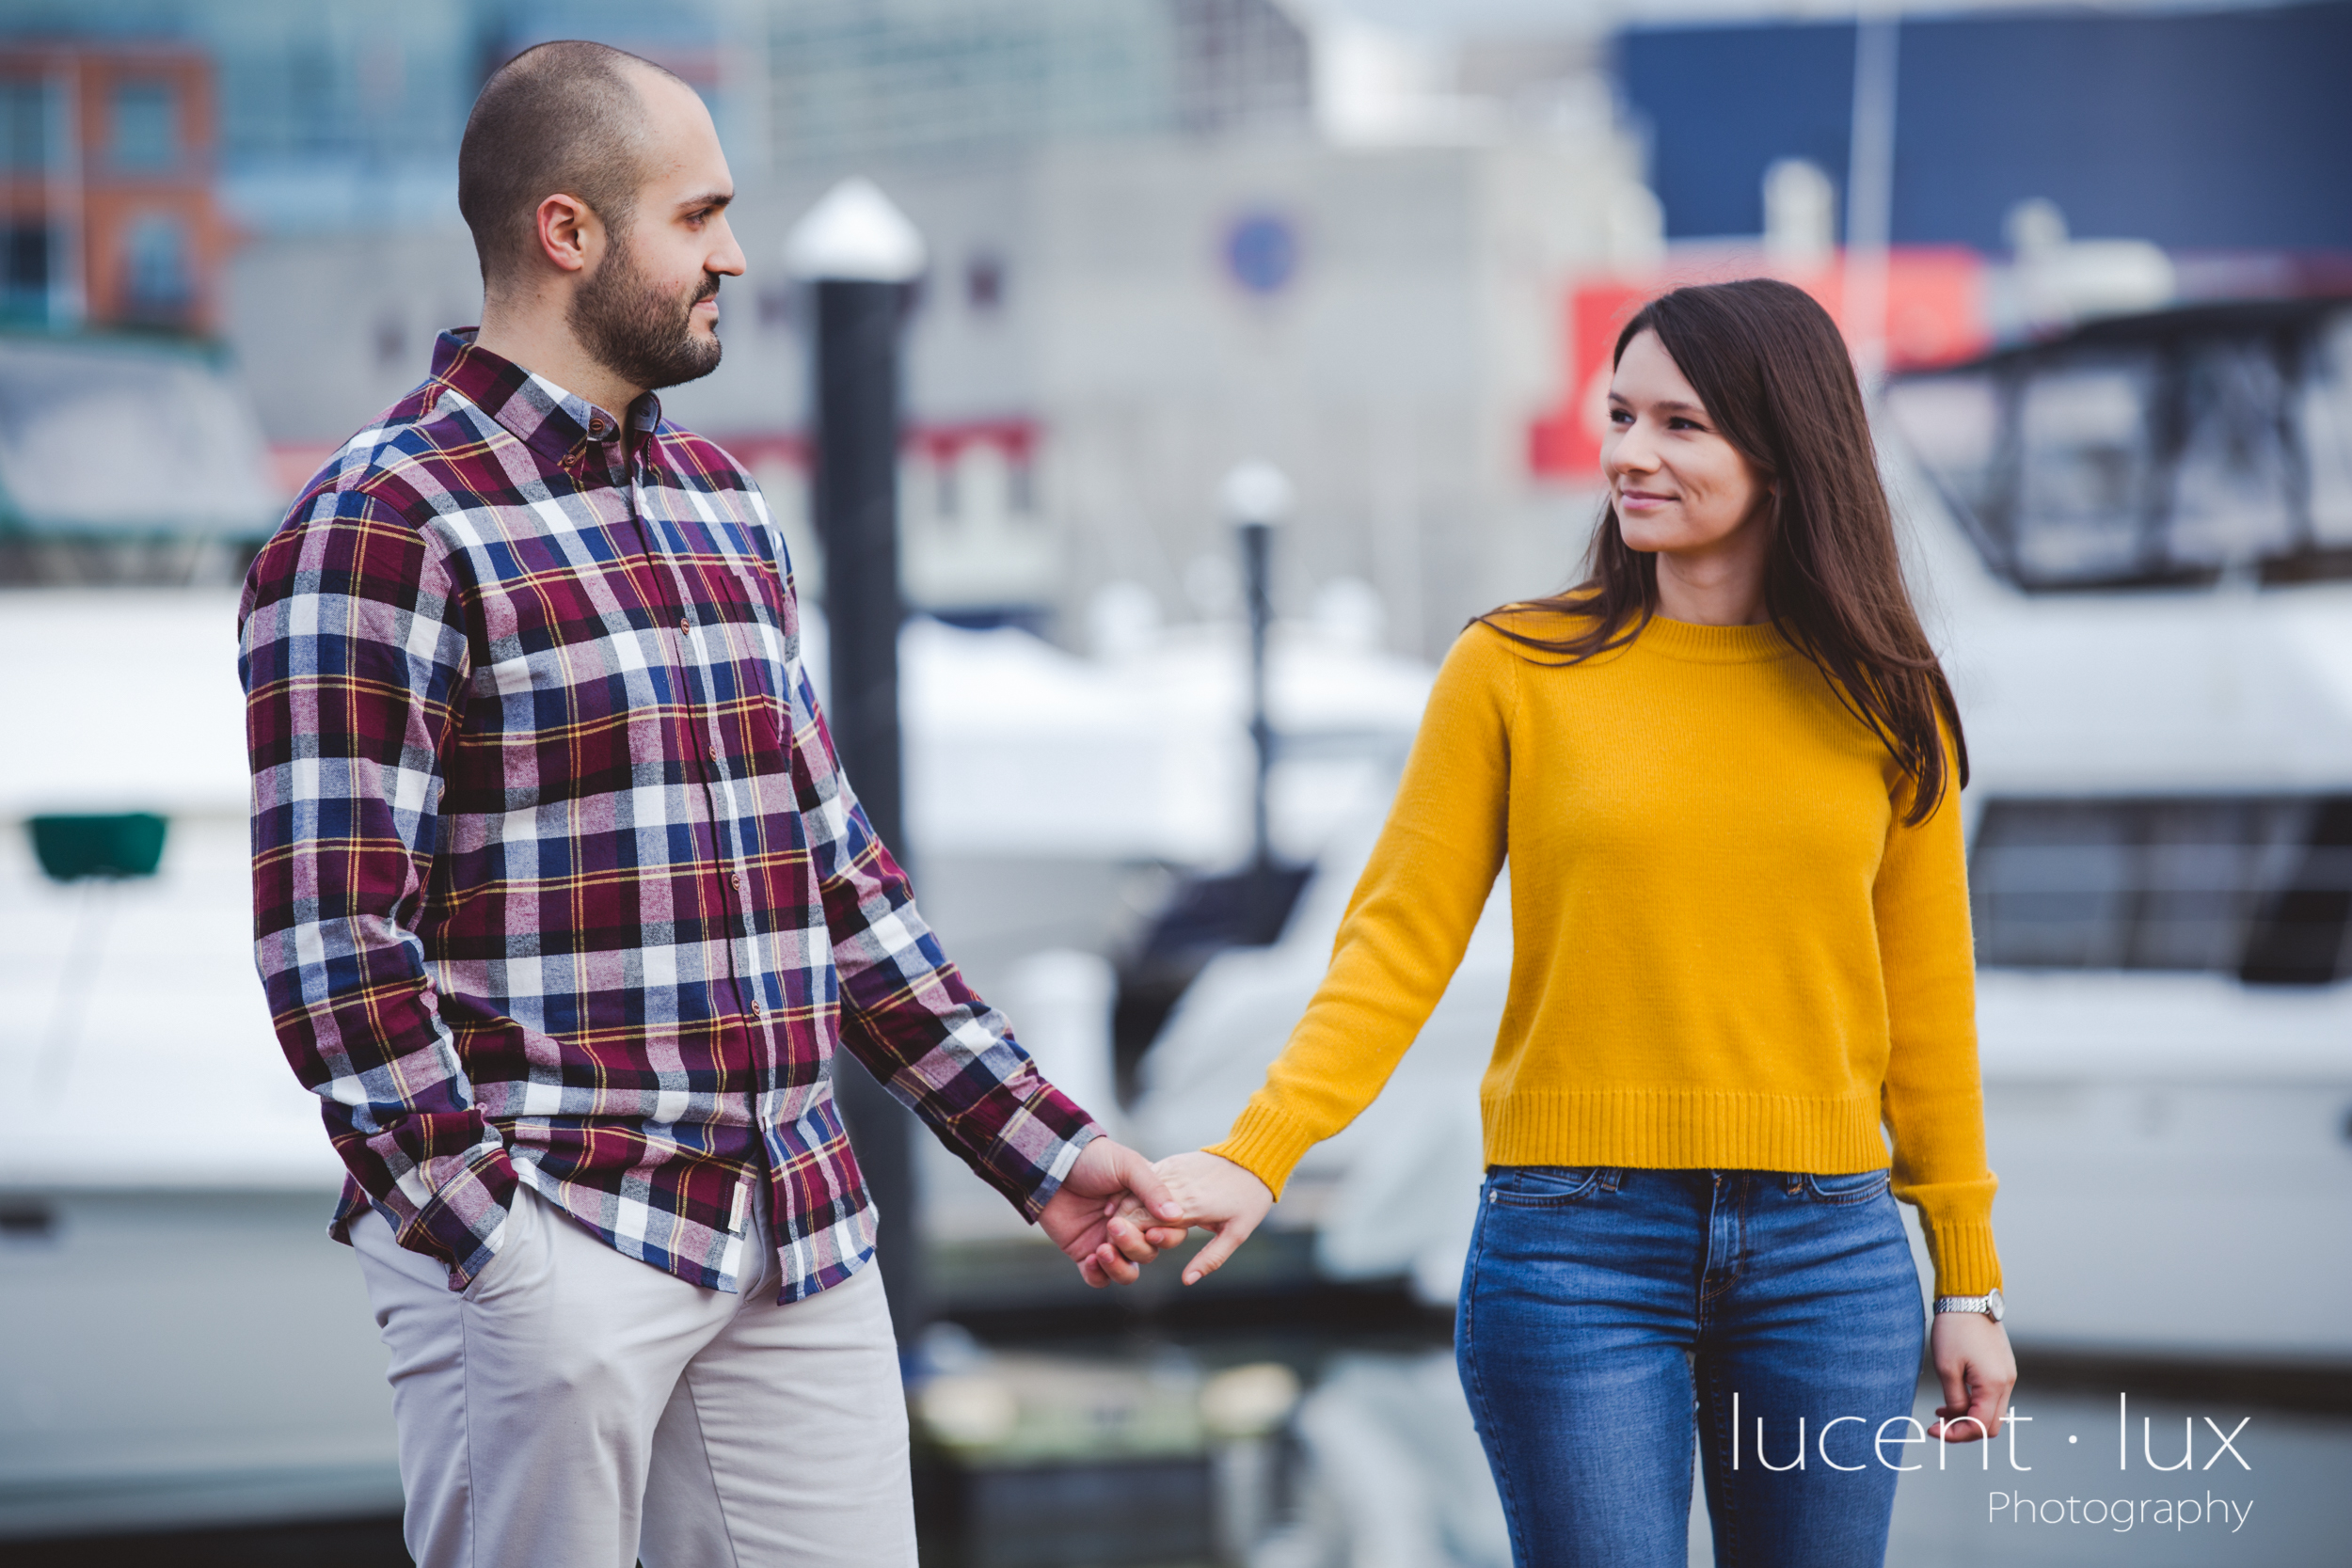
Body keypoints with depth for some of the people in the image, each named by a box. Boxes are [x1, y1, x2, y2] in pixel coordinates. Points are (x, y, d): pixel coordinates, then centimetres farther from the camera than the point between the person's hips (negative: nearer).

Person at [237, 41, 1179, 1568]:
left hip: (801, 1241, 7)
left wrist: (1042, 1149, 17)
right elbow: (335, 941, -13)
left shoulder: (720, 503, 18)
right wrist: (489, 1246, -20)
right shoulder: (383, 527, -7)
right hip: (552, 1241, -7)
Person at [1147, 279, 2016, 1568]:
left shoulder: (1878, 701, 6)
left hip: (1827, 1252, 2)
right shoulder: (1515, 670, 0)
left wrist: (1968, 1282, 12)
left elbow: (1924, 1001, 11)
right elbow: (1397, 945, -4)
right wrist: (1256, 1156, -17)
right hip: (1575, 1252, -2)